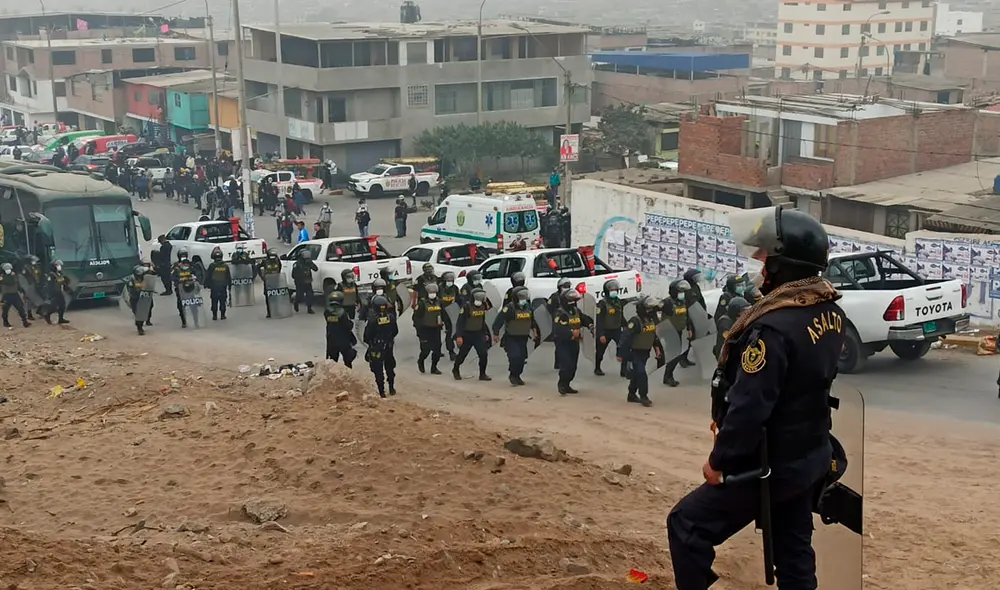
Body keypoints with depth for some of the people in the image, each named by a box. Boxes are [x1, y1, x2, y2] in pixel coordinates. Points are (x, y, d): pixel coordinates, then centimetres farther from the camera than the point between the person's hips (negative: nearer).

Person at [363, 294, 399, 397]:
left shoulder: (373, 319, -22)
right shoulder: (391, 317, -9)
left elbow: (367, 335, -15)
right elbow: (395, 331, 3)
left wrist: (367, 340, 7)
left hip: (376, 348, -4)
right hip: (389, 346, 4)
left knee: (378, 370, 6)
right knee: (390, 368, 22)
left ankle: (381, 391, 8)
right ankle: (391, 388, 32)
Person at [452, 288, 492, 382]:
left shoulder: (482, 306, 3)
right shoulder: (466, 306, -17)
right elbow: (460, 322, -18)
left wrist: (485, 333, 17)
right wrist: (459, 336, -22)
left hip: (478, 334, 5)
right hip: (467, 334, -5)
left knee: (483, 354, -8)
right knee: (462, 354, 11)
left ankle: (482, 374, 5)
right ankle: (456, 370, 37)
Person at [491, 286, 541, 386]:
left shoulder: (528, 307, 0)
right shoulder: (509, 308, -20)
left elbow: (532, 319, 20)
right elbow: (499, 320, -19)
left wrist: (534, 329, 15)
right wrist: (496, 334, -18)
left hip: (523, 338, 6)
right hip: (511, 338, -6)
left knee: (522, 358, 6)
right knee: (514, 357, -17)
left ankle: (517, 376, 24)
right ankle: (513, 375, 4)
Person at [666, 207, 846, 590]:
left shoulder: (774, 327, -28)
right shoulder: (830, 311, 0)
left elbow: (749, 407, -27)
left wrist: (719, 461, -14)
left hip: (769, 466, -9)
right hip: (811, 458, 9)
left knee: (687, 526, 3)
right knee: (795, 548, 20)